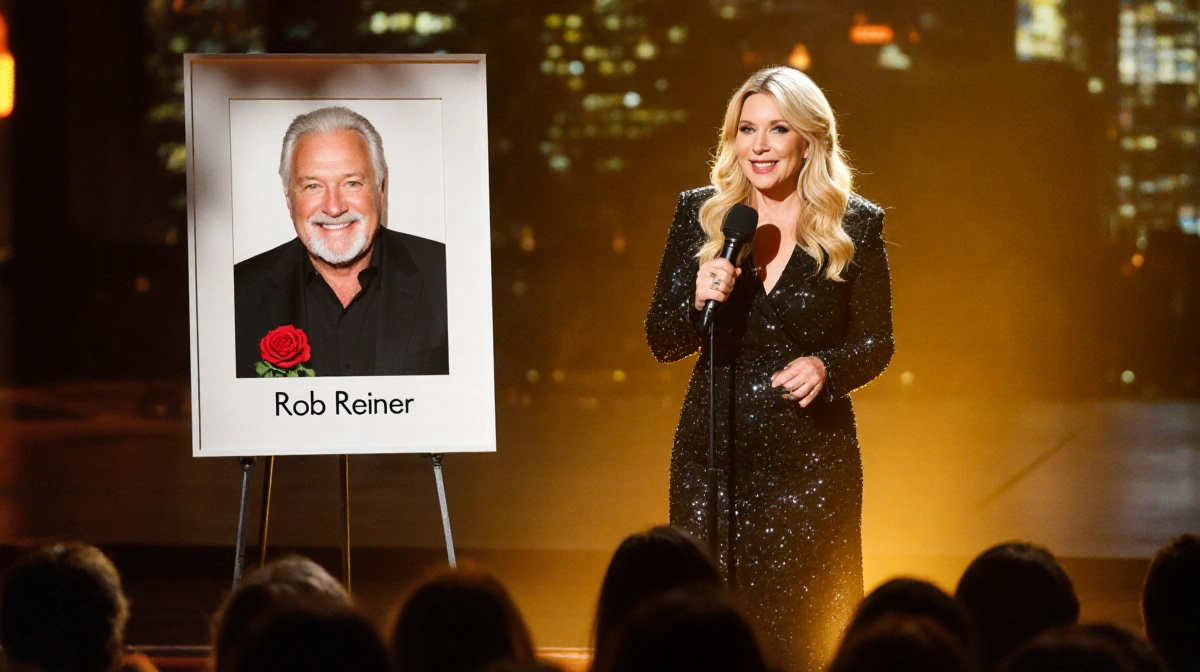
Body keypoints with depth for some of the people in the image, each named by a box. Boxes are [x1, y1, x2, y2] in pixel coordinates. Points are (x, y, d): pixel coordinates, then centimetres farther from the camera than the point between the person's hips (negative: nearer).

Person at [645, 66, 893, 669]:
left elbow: (876, 342, 5)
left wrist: (827, 367, -15)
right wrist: (699, 302, -15)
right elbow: (661, 342, 5)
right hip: (714, 449, 1)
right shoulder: (699, 215, 3)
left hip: (811, 455, -1)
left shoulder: (855, 227, -1)